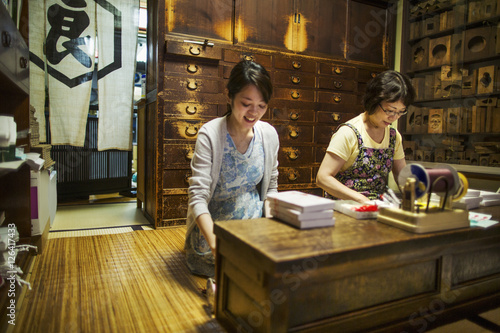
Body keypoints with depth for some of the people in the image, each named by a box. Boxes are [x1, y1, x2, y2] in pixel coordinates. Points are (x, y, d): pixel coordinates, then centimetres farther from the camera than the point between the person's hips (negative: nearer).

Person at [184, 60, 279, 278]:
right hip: (213, 228, -3)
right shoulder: (210, 134, -18)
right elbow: (198, 197, -24)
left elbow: (271, 188, 8)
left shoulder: (269, 134, -4)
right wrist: (216, 245, -37)